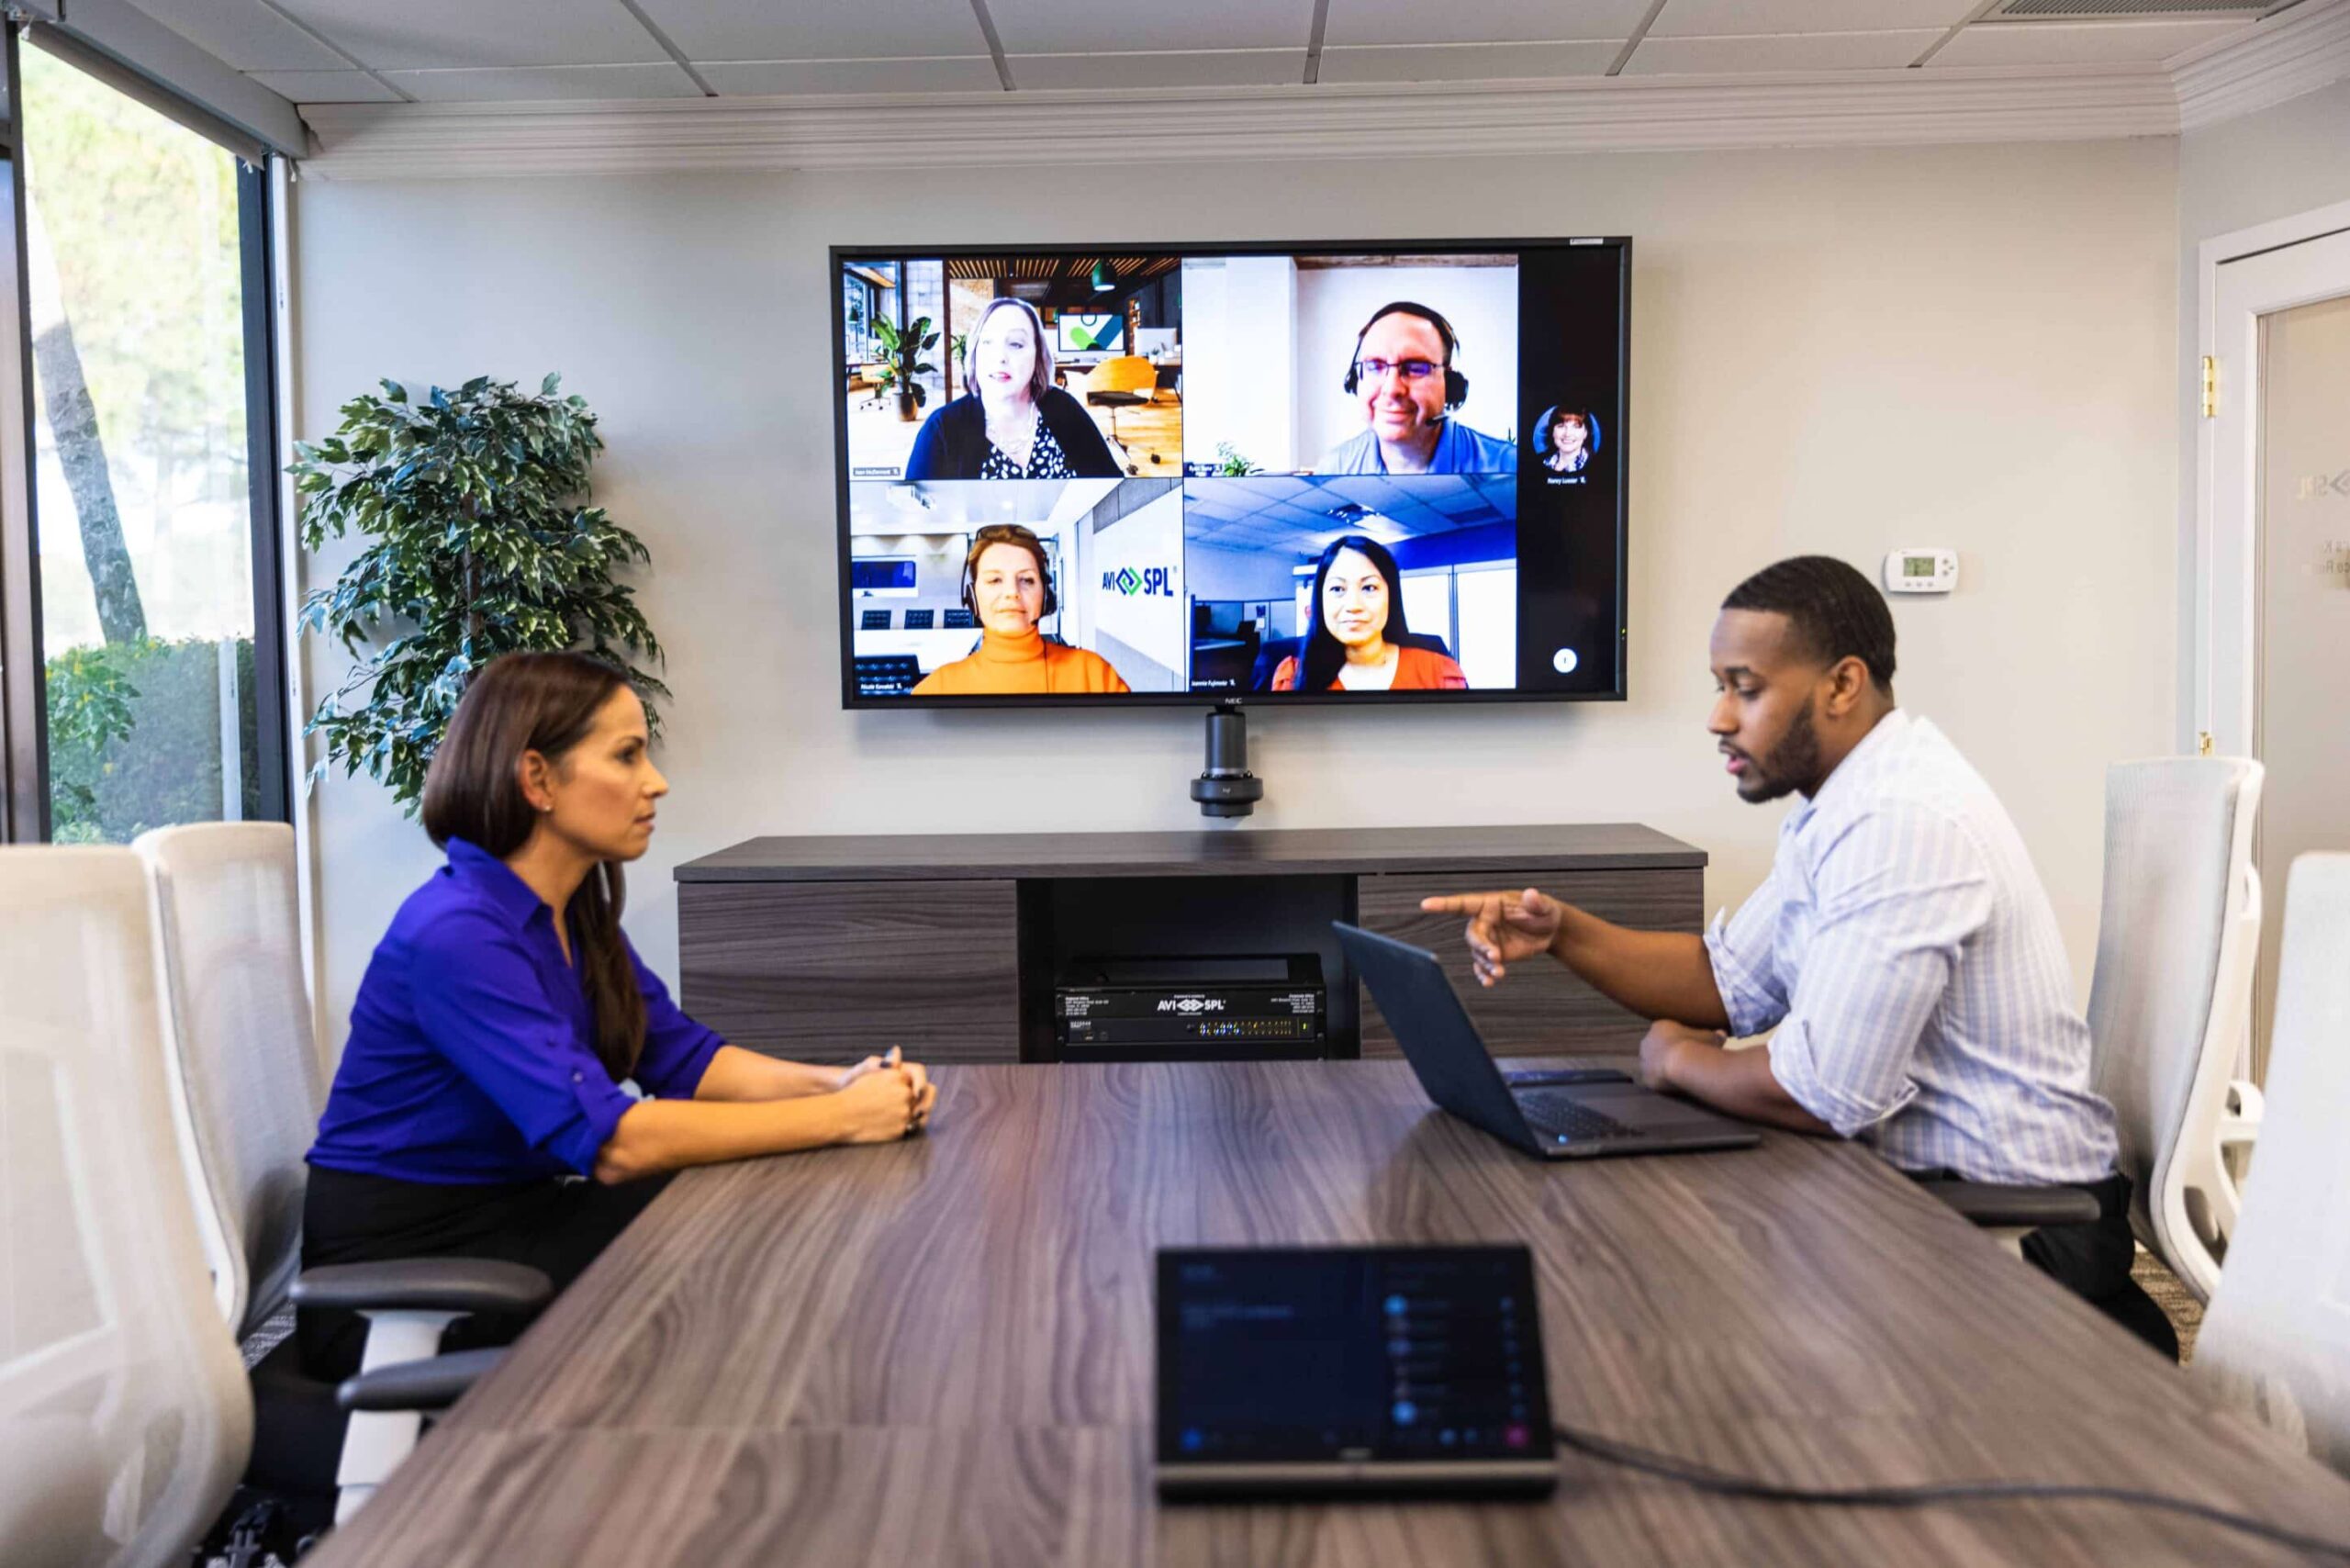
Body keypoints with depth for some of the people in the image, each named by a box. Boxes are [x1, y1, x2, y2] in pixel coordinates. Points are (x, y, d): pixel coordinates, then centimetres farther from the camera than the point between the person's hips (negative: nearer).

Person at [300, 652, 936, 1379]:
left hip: (508, 1215, 8)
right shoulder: (457, 933, -26)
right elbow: (612, 1141, -32)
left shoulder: (578, 911, 4)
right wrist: (842, 1117, -28)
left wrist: (839, 1083, -15)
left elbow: (686, 1058, 3)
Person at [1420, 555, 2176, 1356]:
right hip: (1924, 1176, 9)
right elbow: (1728, 982, 12)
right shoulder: (1841, 803, 9)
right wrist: (1563, 932, -1)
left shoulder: (1904, 820, -25)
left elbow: (1821, 1093, -27)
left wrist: (1676, 1062, -8)